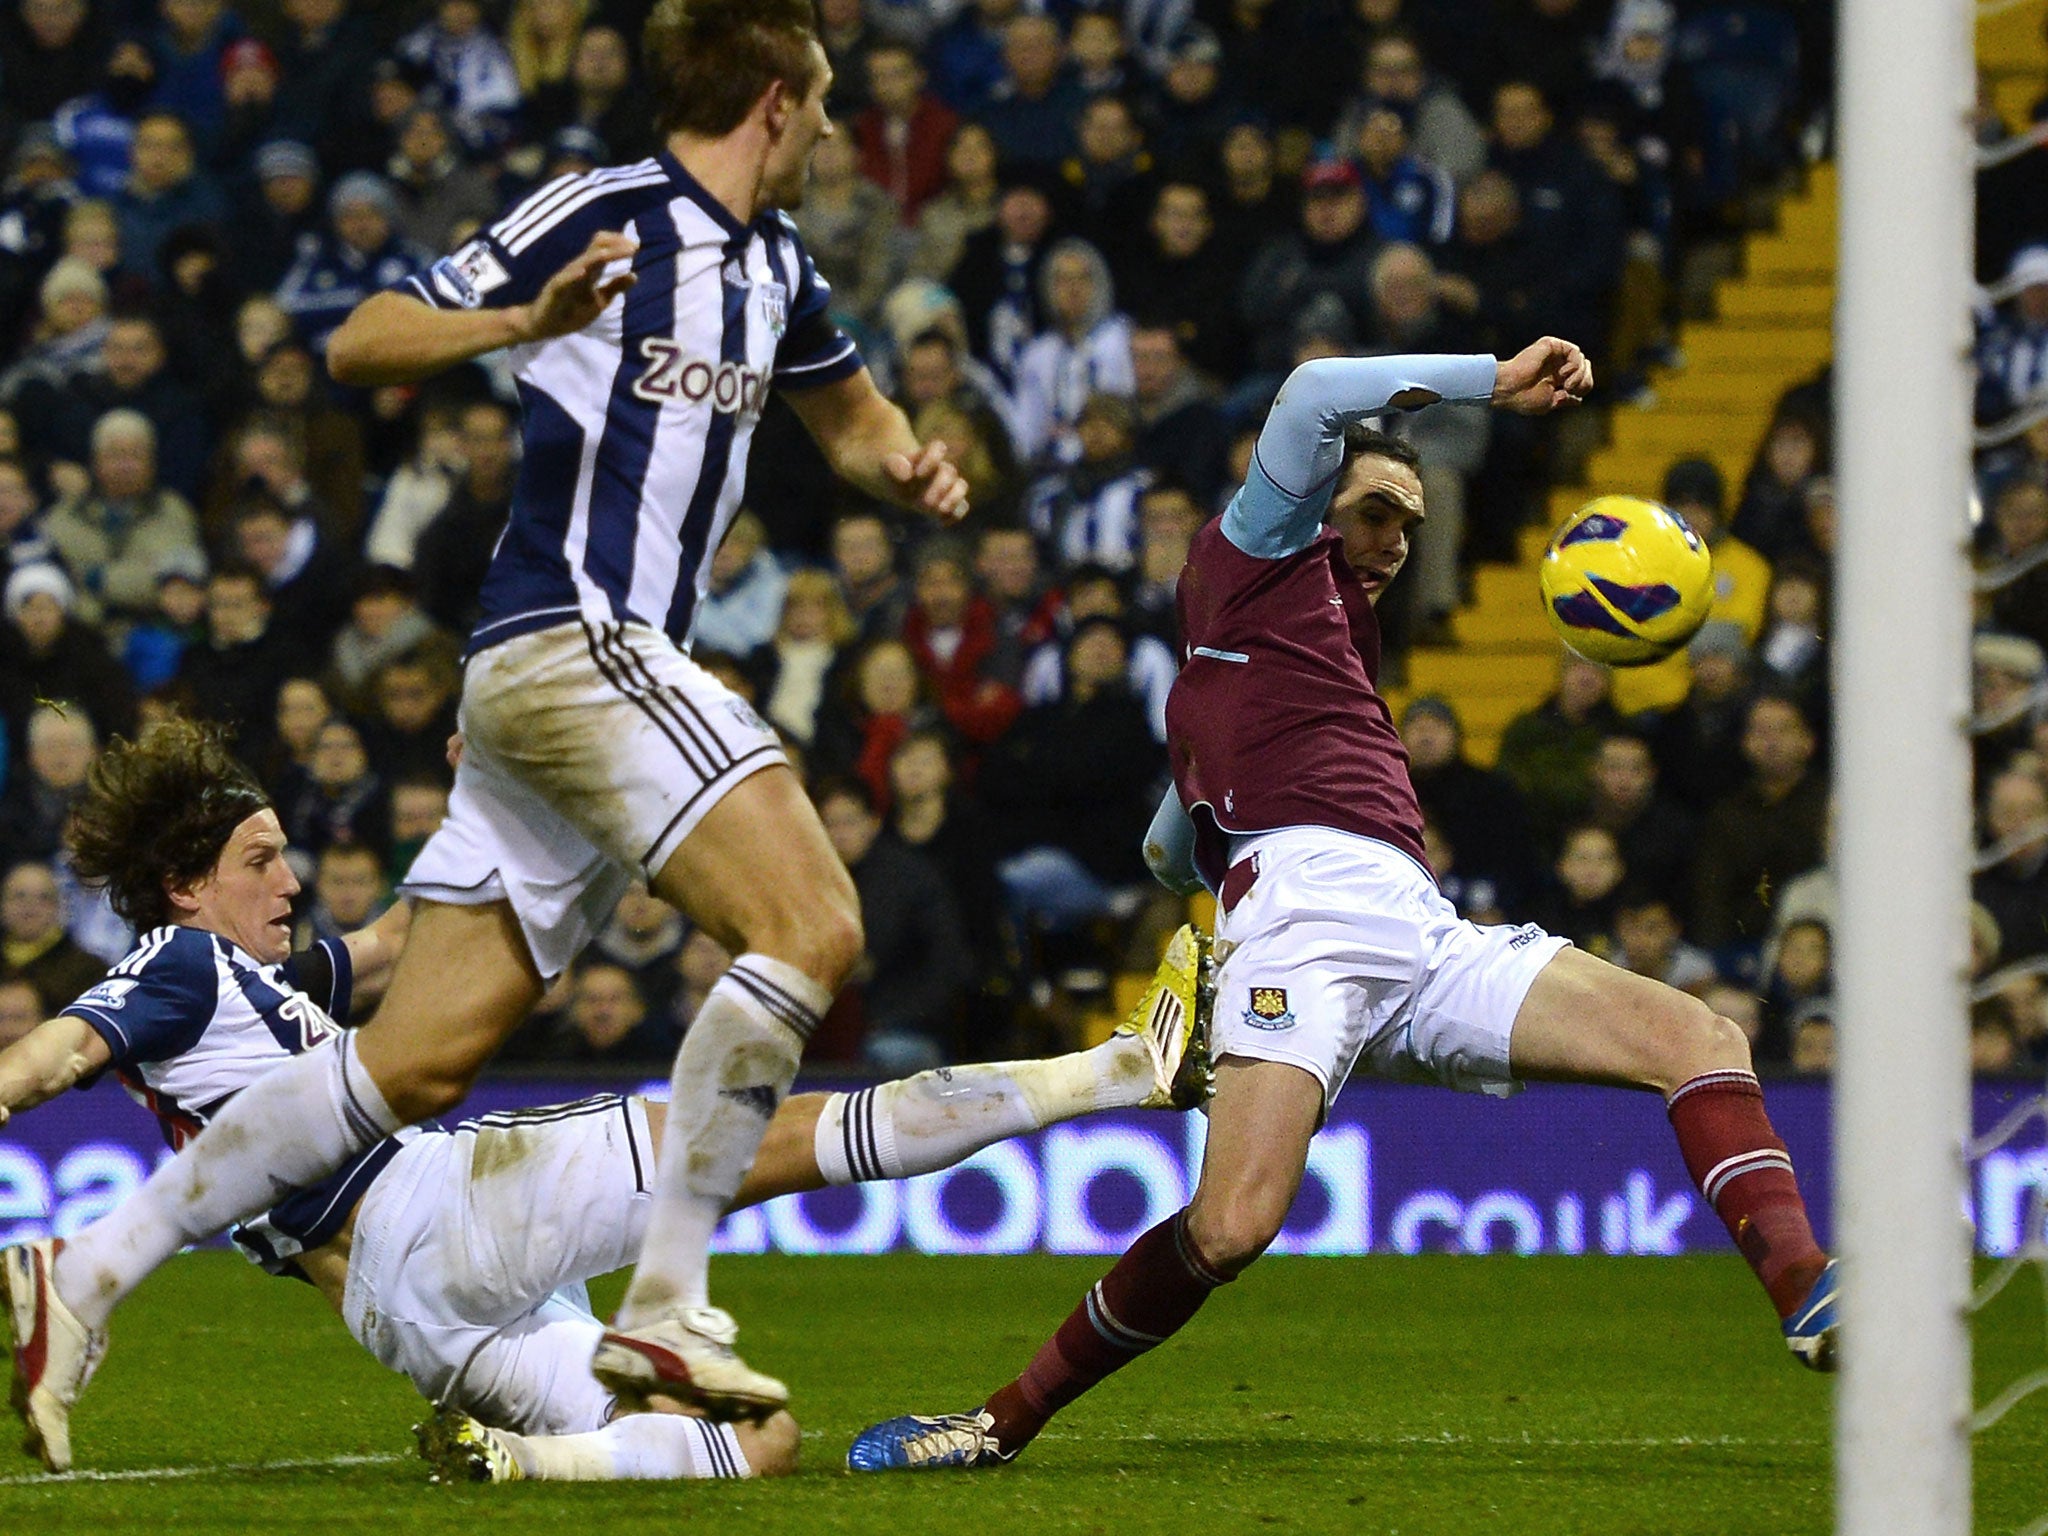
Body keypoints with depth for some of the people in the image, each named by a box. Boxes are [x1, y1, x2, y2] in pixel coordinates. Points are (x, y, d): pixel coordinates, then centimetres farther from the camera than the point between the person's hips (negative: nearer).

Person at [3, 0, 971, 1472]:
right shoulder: (601, 216, -6)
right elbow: (359, 347, -8)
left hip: (622, 666, 9)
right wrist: (524, 320, -26)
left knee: (419, 1063, 4)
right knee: (812, 923, -20)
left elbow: (852, 415, 36)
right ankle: (666, 1309, -18)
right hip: (572, 639, -9)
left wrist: (909, 465, 12)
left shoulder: (774, 259, 19)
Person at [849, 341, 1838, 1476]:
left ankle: (1811, 1307, -22)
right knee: (1231, 1227, -27)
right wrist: (1498, 380, 5)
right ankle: (1004, 1424, -11)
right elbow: (1313, 399, 1)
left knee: (1698, 1039, -7)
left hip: (1427, 942, 9)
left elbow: (1167, 852, 43)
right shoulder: (1261, 553, 17)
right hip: (1308, 903, -9)